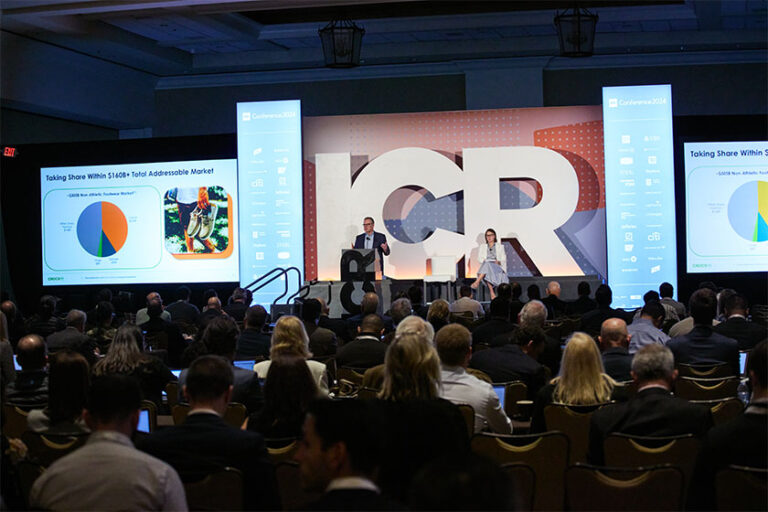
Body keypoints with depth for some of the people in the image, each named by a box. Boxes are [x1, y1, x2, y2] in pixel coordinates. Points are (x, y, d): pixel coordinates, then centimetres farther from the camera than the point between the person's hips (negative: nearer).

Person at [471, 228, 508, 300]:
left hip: (498, 267, -1)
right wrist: (484, 261, -9)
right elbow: (479, 258, 13)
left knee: (487, 265, -38)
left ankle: (477, 282, -52)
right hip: (485, 266, 1)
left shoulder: (500, 246, 20)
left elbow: (504, 259, 11)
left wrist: (499, 262, -11)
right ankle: (492, 293, -46)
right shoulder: (482, 246, 25)